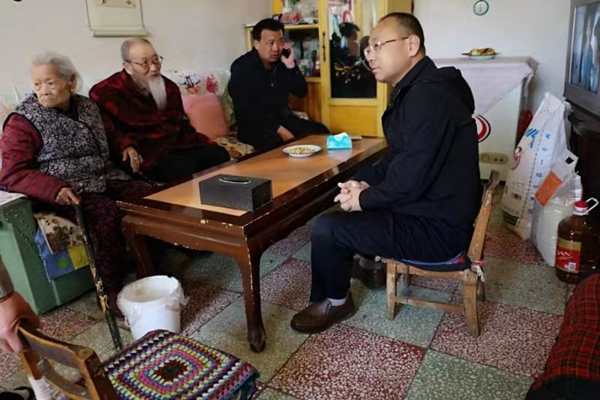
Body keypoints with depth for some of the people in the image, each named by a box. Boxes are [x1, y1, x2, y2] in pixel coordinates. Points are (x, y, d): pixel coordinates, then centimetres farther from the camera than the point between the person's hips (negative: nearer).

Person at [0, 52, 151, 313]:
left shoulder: (87, 107, 12)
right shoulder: (23, 121, -5)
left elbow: (108, 140, 29)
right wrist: (54, 189, -26)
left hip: (102, 179, 6)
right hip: (65, 192, -6)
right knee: (107, 213, -32)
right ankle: (111, 292, -20)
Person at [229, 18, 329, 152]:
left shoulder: (282, 61, 6)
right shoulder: (241, 67, -9)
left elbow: (301, 93, 3)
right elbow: (244, 109, -18)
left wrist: (291, 65, -13)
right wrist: (278, 129, -25)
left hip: (284, 120, 6)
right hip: (255, 125, -5)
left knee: (320, 131, -14)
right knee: (274, 141, -38)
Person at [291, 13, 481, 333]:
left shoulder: (428, 95, -24)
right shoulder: (415, 90, 10)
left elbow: (410, 179, -27)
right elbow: (397, 158, 15)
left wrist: (363, 200, -12)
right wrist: (364, 183, 0)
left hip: (438, 228, -10)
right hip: (431, 210, 10)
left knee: (325, 228, -12)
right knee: (345, 202, 20)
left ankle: (335, 302, 12)